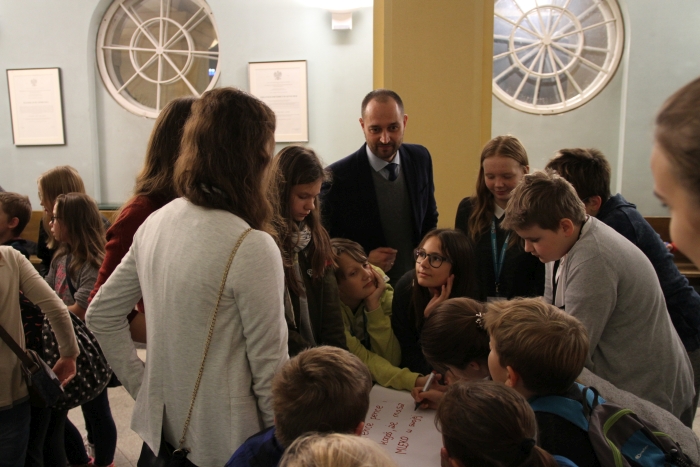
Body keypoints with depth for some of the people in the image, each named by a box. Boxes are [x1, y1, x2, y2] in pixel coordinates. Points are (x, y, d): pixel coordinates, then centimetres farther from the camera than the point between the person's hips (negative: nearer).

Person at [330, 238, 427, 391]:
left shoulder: (383, 294, -13)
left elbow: (391, 359, -19)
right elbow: (360, 358, -24)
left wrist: (373, 304, -28)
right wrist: (414, 381, -35)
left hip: (375, 384, 4)